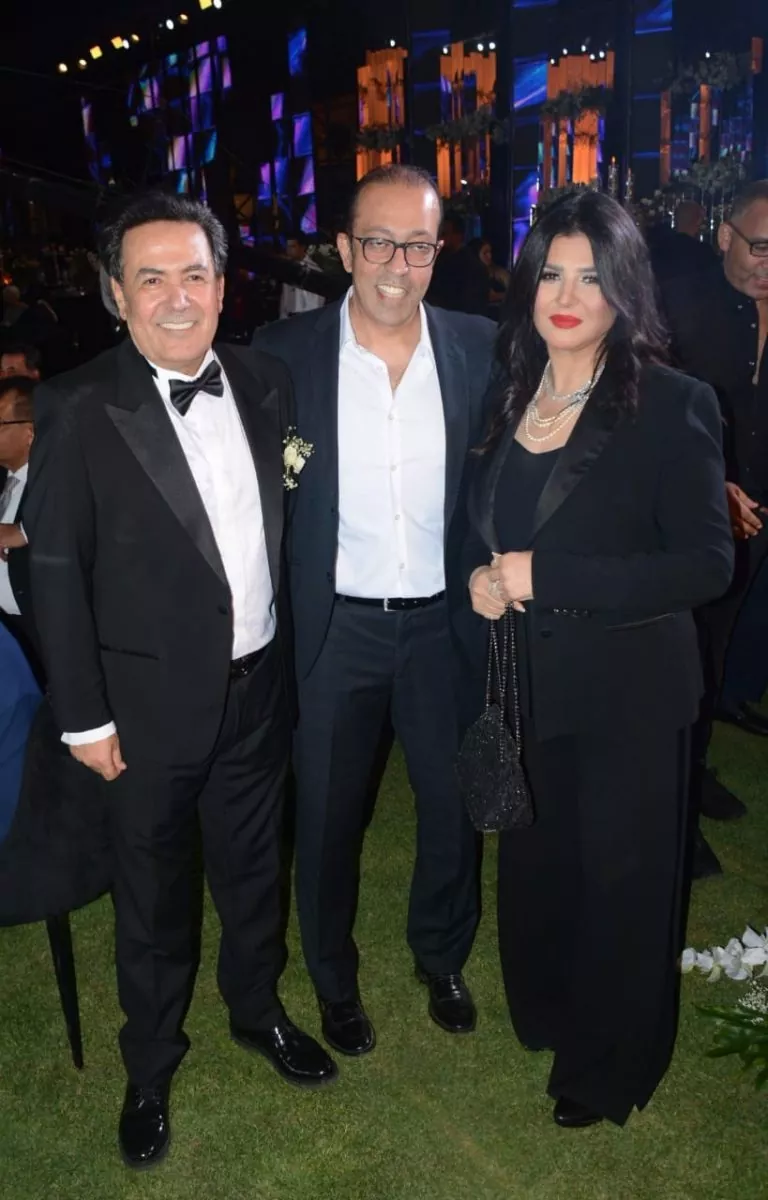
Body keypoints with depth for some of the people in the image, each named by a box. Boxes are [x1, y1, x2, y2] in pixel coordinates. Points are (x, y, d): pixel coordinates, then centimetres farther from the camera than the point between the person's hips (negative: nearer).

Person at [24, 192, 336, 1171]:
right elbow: (54, 569, -11)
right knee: (153, 890, 16)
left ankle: (257, 1009, 48)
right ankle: (150, 1063, 40)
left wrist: (293, 650, 6)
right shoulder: (77, 410, -13)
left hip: (258, 686, 4)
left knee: (253, 866, 22)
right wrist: (83, 716, -10)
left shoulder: (265, 384, 0)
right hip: (151, 702, -3)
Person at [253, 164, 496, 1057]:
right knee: (327, 815, 14)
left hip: (445, 621, 2)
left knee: (454, 802, 16)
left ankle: (442, 956, 44)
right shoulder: (284, 353, -8)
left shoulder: (479, 349, -3)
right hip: (333, 626, -1)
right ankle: (334, 978, 40)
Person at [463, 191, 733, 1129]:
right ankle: (542, 1012, 49)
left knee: (618, 876, 13)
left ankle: (610, 1068, 38)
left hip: (627, 690, -5)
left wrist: (547, 578, -23)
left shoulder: (672, 406, -14)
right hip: (525, 681, 5)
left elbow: (706, 564, -19)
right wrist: (480, 577, -6)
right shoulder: (510, 393, 3)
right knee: (533, 860, 21)